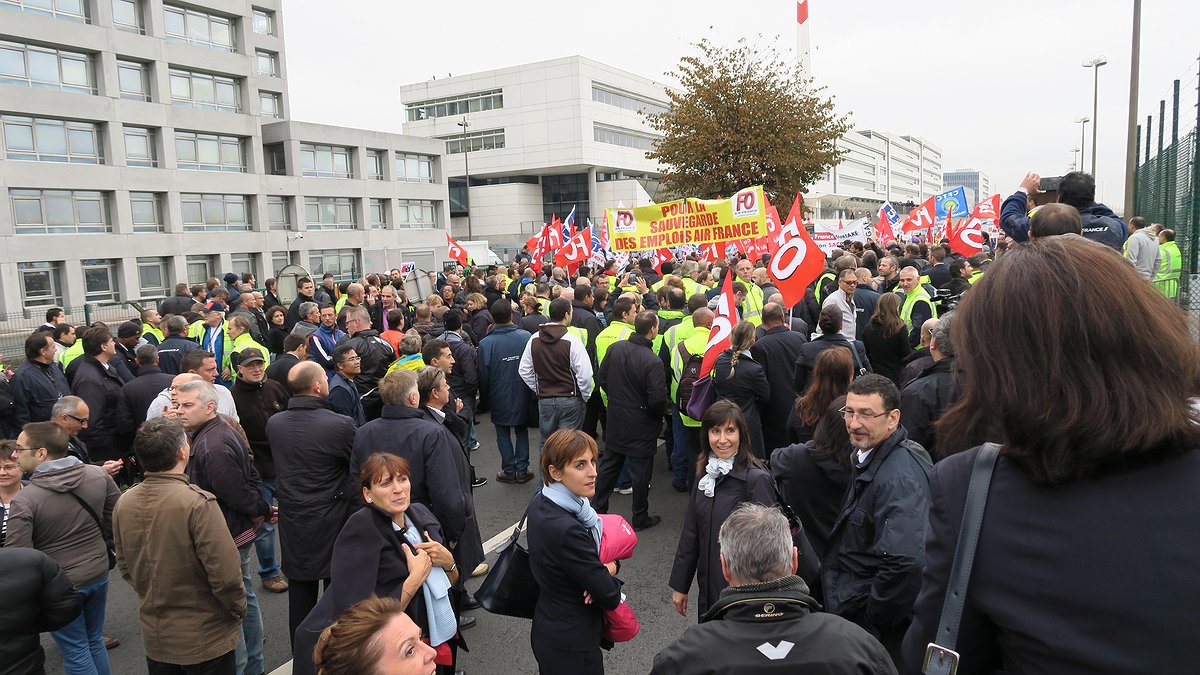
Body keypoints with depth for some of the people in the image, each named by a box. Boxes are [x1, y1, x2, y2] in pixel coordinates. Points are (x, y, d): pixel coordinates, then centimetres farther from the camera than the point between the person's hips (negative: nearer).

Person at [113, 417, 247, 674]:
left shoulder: (123, 504, -7)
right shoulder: (197, 503, -26)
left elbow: (125, 567, 6)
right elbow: (225, 575, -24)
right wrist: (238, 609, -6)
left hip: (154, 637, 6)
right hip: (204, 641, -5)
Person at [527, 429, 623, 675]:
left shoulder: (541, 503, -6)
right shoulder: (566, 530, -32)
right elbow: (609, 597, -23)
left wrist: (606, 568, -13)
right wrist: (609, 571, -3)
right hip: (571, 647, -8)